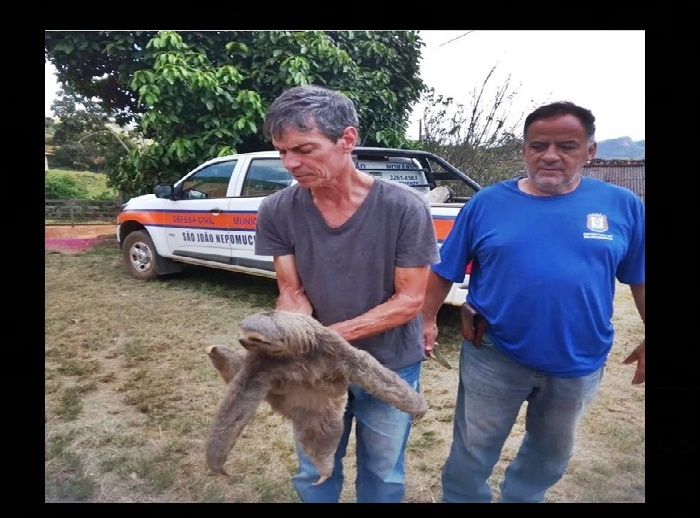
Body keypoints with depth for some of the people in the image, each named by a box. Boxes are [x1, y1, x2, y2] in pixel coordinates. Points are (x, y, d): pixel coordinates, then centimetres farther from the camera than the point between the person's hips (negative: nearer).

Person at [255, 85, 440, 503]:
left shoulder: (405, 208, -23)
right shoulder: (277, 212, -14)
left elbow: (409, 300, -19)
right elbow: (292, 294, -9)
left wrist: (333, 334, -29)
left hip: (390, 367, -2)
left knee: (382, 476, 21)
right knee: (314, 474, 22)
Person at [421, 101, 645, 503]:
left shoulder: (623, 205, -4)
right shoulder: (488, 202, -7)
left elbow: (640, 279, 5)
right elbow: (444, 271, -2)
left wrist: (650, 338, 3)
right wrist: (428, 320, -4)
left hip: (580, 363, 3)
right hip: (494, 356, -2)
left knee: (551, 454, 26)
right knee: (473, 452, 14)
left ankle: (521, 497, 52)